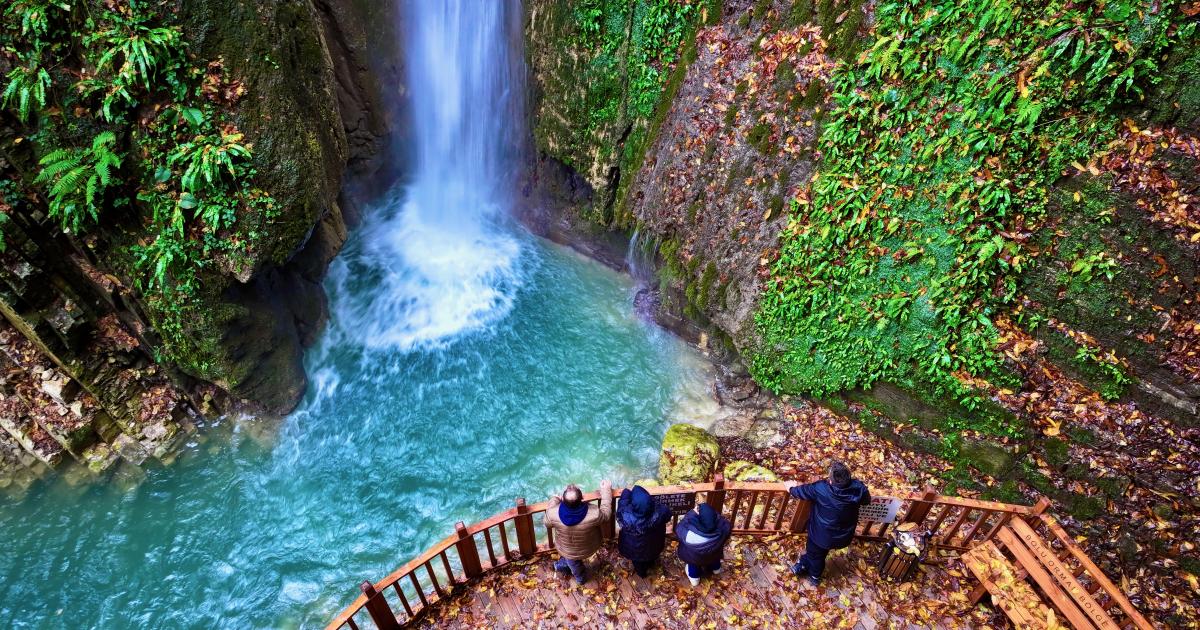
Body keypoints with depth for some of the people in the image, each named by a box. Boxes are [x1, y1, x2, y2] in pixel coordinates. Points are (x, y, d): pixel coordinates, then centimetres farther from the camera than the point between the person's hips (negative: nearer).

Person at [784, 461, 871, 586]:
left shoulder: (820, 489, -33)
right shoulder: (858, 487, -24)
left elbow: (801, 491, -15)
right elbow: (867, 500, -1)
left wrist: (792, 487, 7)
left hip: (822, 534, -4)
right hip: (844, 535, 4)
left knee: (815, 554, 24)